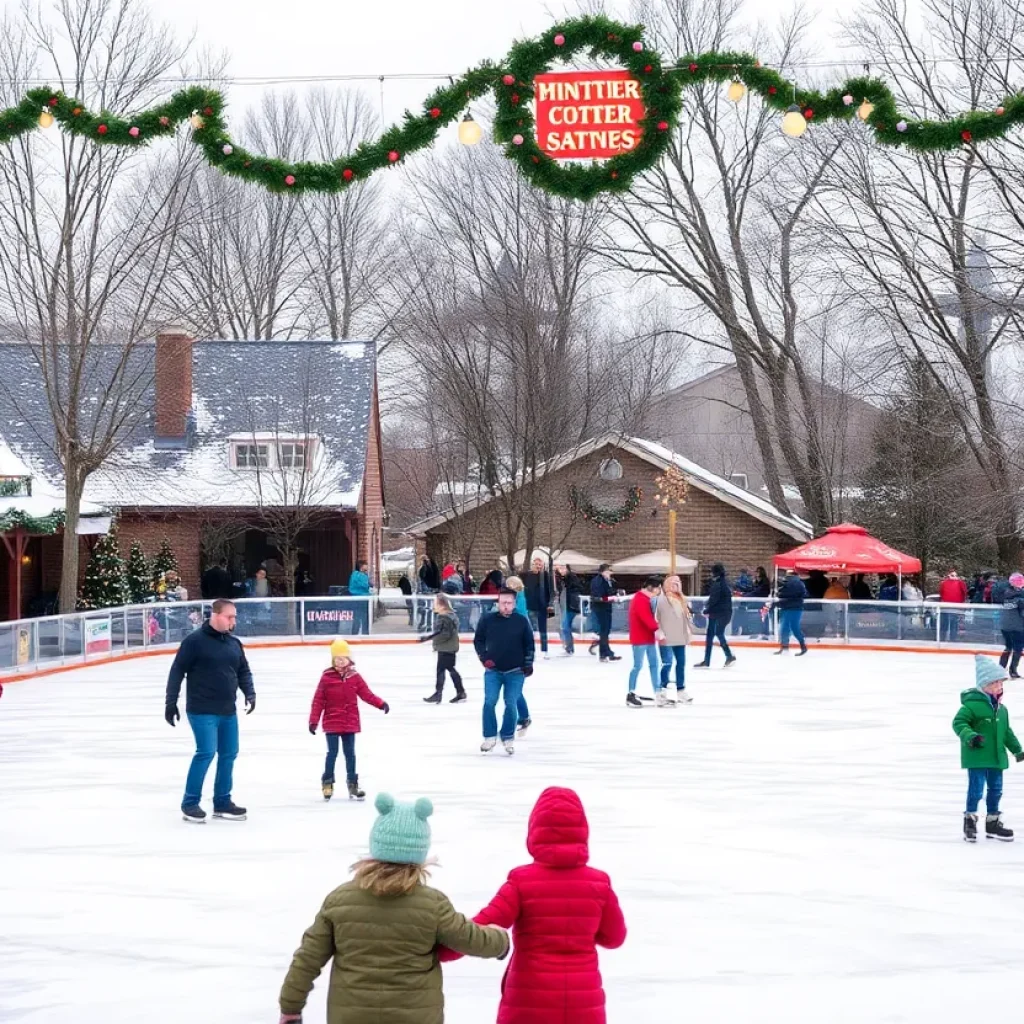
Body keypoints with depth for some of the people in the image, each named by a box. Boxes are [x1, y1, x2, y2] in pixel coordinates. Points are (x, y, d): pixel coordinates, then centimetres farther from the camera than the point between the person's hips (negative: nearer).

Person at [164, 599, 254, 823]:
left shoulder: (234, 644, 10)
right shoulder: (195, 641, -10)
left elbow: (243, 671, 18)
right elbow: (177, 671, -9)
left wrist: (250, 693, 1)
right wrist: (171, 702, -11)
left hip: (228, 711, 7)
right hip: (202, 710, -7)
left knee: (229, 754, 8)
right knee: (206, 752, -13)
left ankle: (222, 802, 20)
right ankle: (190, 803, -1)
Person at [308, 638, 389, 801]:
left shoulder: (354, 677, 1)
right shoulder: (327, 677, -8)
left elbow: (366, 694, 2)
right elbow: (318, 700, -7)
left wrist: (380, 703, -13)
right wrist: (313, 721, -10)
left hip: (350, 723, 3)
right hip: (332, 723, -3)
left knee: (350, 753, 10)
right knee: (332, 753, 0)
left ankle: (352, 784, 18)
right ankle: (327, 783, 13)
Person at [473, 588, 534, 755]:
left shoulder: (522, 621, -1)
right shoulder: (487, 620, -3)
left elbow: (529, 643, 7)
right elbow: (478, 640, 7)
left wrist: (528, 664, 1)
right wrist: (484, 657, -5)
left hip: (515, 672, 0)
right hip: (493, 670, 0)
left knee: (511, 704, -3)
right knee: (489, 702, -12)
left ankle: (508, 737, 13)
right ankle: (490, 737, 0)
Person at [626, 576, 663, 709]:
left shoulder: (646, 599, 16)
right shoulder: (640, 600, -18)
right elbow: (646, 617, -30)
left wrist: (655, 629, 6)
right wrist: (656, 629, -36)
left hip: (648, 637, 10)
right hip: (640, 638, -10)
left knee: (654, 664, 8)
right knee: (638, 666, -5)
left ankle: (658, 693, 9)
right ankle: (631, 695, 2)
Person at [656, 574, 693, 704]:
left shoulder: (682, 599, 11)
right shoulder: (662, 599, -11)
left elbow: (687, 616, 19)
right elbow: (657, 617, -14)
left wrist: (690, 629, 14)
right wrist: (660, 633, -19)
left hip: (680, 637, 8)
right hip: (667, 638, -8)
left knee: (681, 663, 11)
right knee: (667, 663, -6)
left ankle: (681, 690, 20)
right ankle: (663, 691, 3)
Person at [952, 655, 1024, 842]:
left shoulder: (1001, 709, 10)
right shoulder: (972, 704, -15)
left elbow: (1006, 731, 21)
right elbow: (959, 722, -19)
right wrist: (969, 736, -34)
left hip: (996, 757, 8)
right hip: (976, 757, -8)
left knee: (996, 789, 14)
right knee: (976, 789, -5)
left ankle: (993, 822, 26)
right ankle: (970, 819, 10)